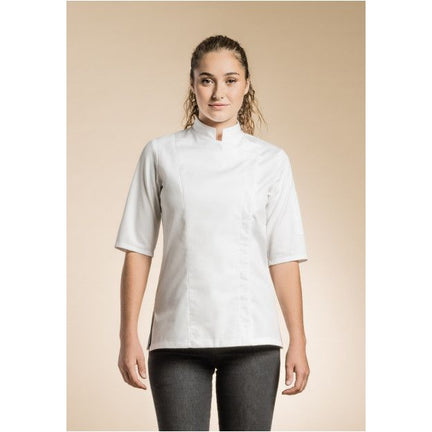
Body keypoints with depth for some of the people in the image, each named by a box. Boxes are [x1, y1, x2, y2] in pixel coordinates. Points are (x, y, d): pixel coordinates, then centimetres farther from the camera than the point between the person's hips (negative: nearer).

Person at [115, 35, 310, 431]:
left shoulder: (271, 160, 5)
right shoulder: (161, 154, 4)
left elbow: (284, 258, 3)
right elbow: (138, 251, 4)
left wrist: (298, 341, -1)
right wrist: (129, 336, -1)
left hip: (251, 337, 0)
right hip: (179, 335, 0)